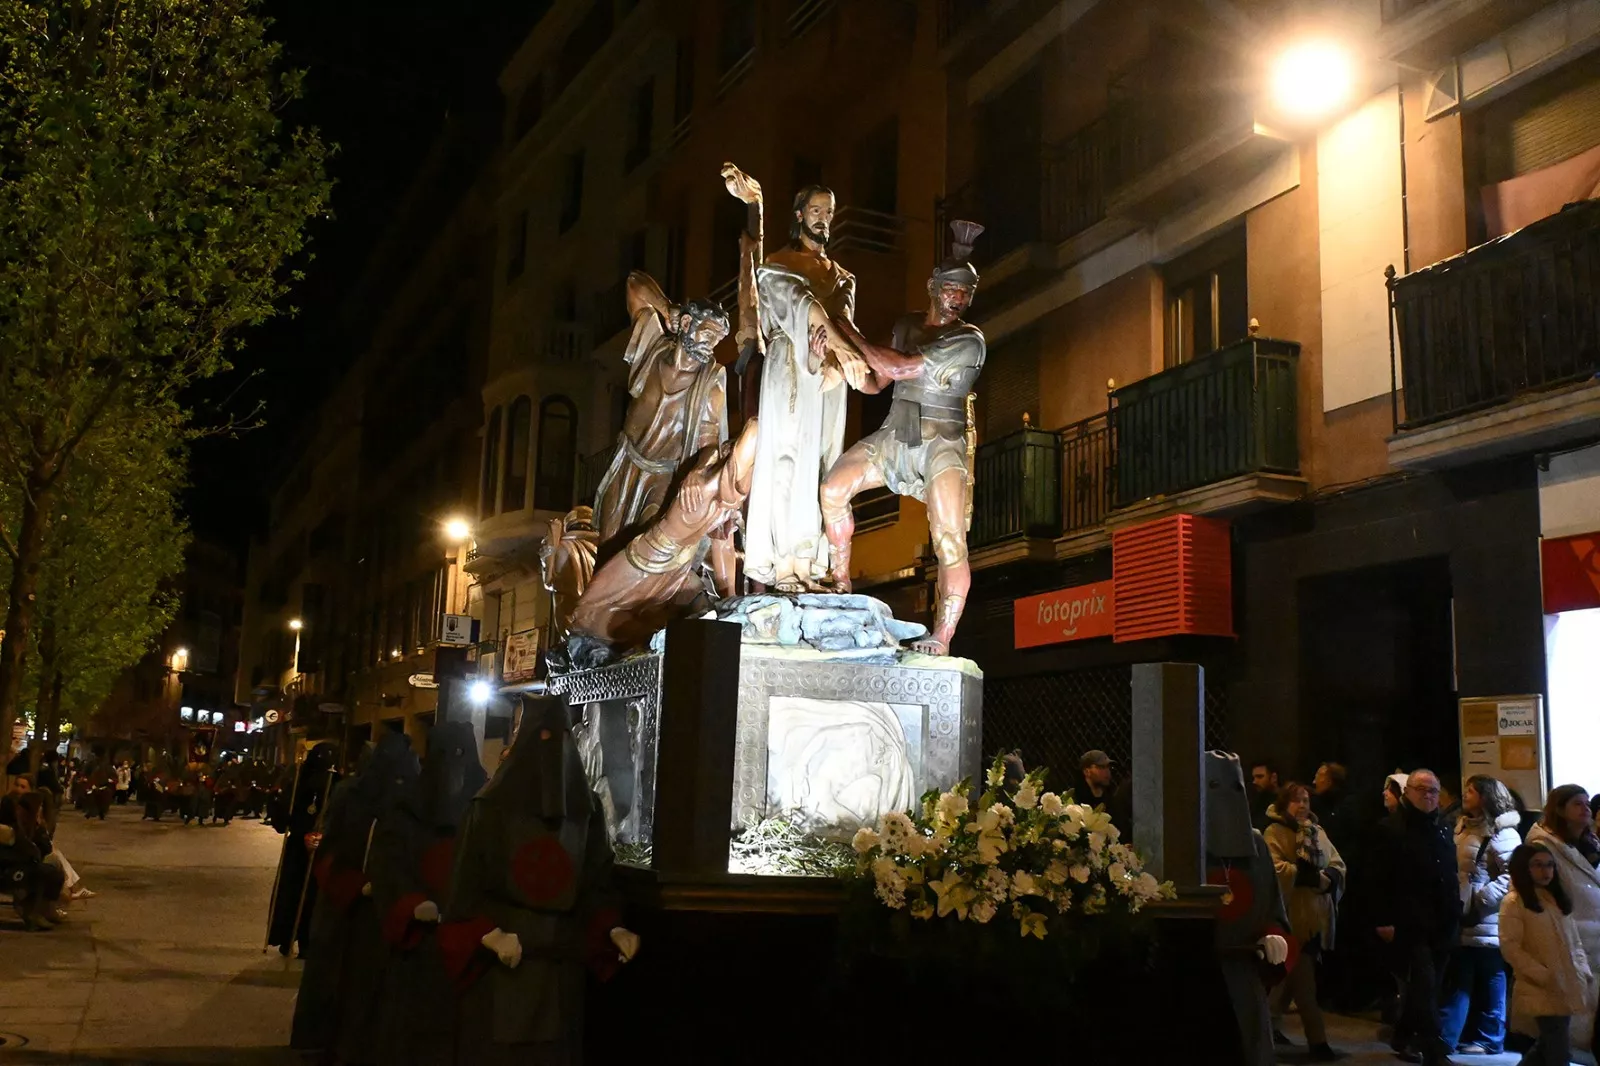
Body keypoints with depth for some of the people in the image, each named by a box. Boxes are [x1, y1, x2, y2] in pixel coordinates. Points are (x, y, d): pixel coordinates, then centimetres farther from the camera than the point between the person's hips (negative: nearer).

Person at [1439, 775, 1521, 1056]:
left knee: (1490, 981, 4)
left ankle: (1489, 1039, 13)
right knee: (1458, 981, 10)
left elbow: (1512, 873, -20)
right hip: (1463, 919, 8)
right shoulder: (1462, 827, 15)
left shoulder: (1501, 832, -11)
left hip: (1487, 921, -8)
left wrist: (1482, 900, -21)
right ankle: (1444, 1036, 13)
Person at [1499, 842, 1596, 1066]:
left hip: (1569, 987, 7)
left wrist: (1584, 970, 5)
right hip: (1542, 990, -7)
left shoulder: (1557, 899, 17)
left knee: (1548, 1047, 14)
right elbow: (1510, 947, -13)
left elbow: (1574, 940, 20)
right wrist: (1544, 975, -17)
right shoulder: (1513, 902, -8)